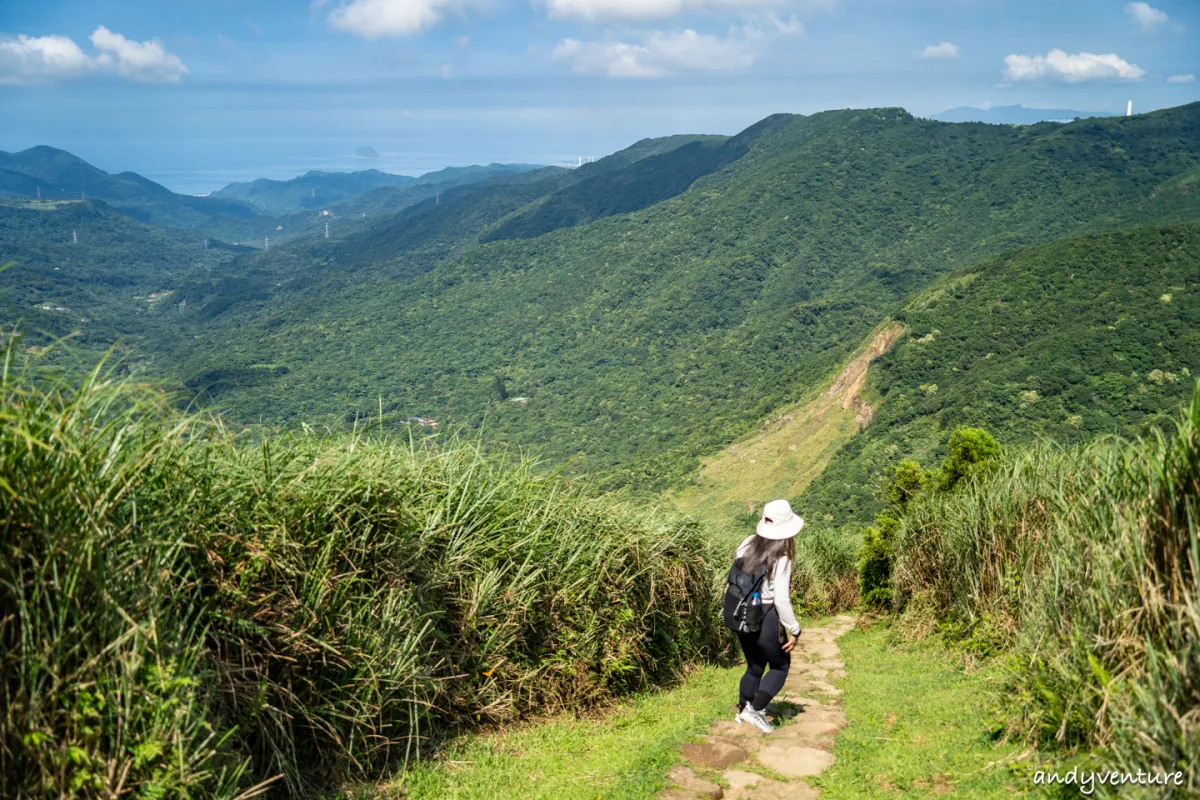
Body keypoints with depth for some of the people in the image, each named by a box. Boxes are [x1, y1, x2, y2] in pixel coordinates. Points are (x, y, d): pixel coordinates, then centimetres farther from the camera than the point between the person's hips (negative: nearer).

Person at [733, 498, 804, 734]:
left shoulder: (748, 545, -1)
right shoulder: (781, 560, -18)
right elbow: (781, 600, -20)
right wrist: (793, 630, -11)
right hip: (765, 618, -6)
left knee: (754, 666, 24)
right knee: (780, 666, 14)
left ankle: (743, 711, 32)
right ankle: (754, 710, 2)